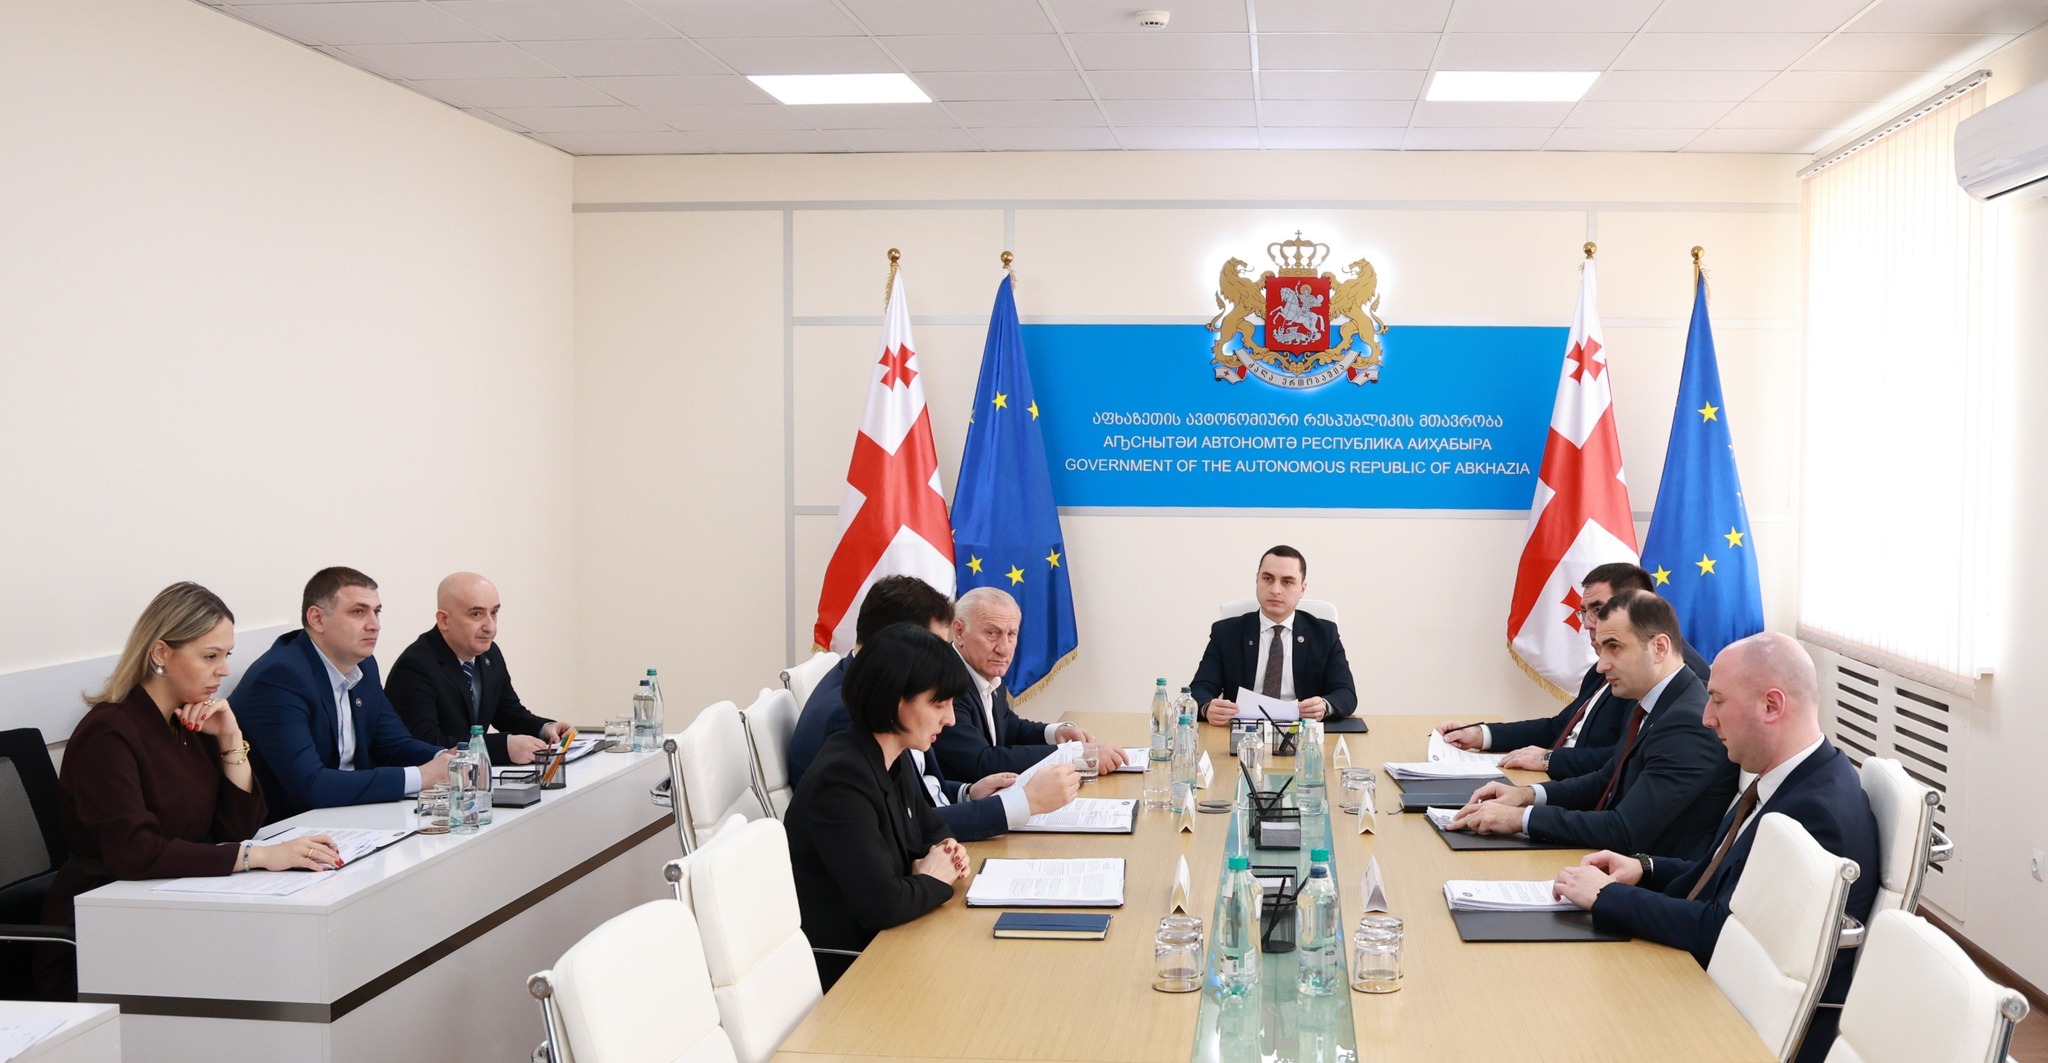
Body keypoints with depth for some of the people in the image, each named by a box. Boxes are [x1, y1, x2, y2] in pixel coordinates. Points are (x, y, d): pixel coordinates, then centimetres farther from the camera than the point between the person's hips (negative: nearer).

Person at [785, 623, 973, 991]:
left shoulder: (894, 761, 4)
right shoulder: (841, 779, -23)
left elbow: (931, 827, 23)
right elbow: (882, 903, -30)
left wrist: (945, 852, 1)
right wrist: (935, 880, -11)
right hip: (841, 972, -8)